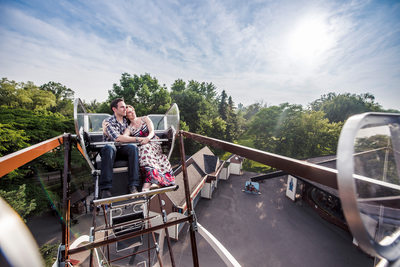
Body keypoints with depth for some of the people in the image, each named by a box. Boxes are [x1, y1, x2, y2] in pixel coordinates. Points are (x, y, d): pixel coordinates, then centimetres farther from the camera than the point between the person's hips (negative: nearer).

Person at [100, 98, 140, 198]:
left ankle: (133, 186, -36)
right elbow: (117, 138, -21)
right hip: (109, 149, -3)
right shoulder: (108, 121, -6)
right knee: (109, 148, -38)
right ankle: (105, 188, -36)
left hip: (122, 150, 3)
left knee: (133, 147, -30)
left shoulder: (126, 121, 12)